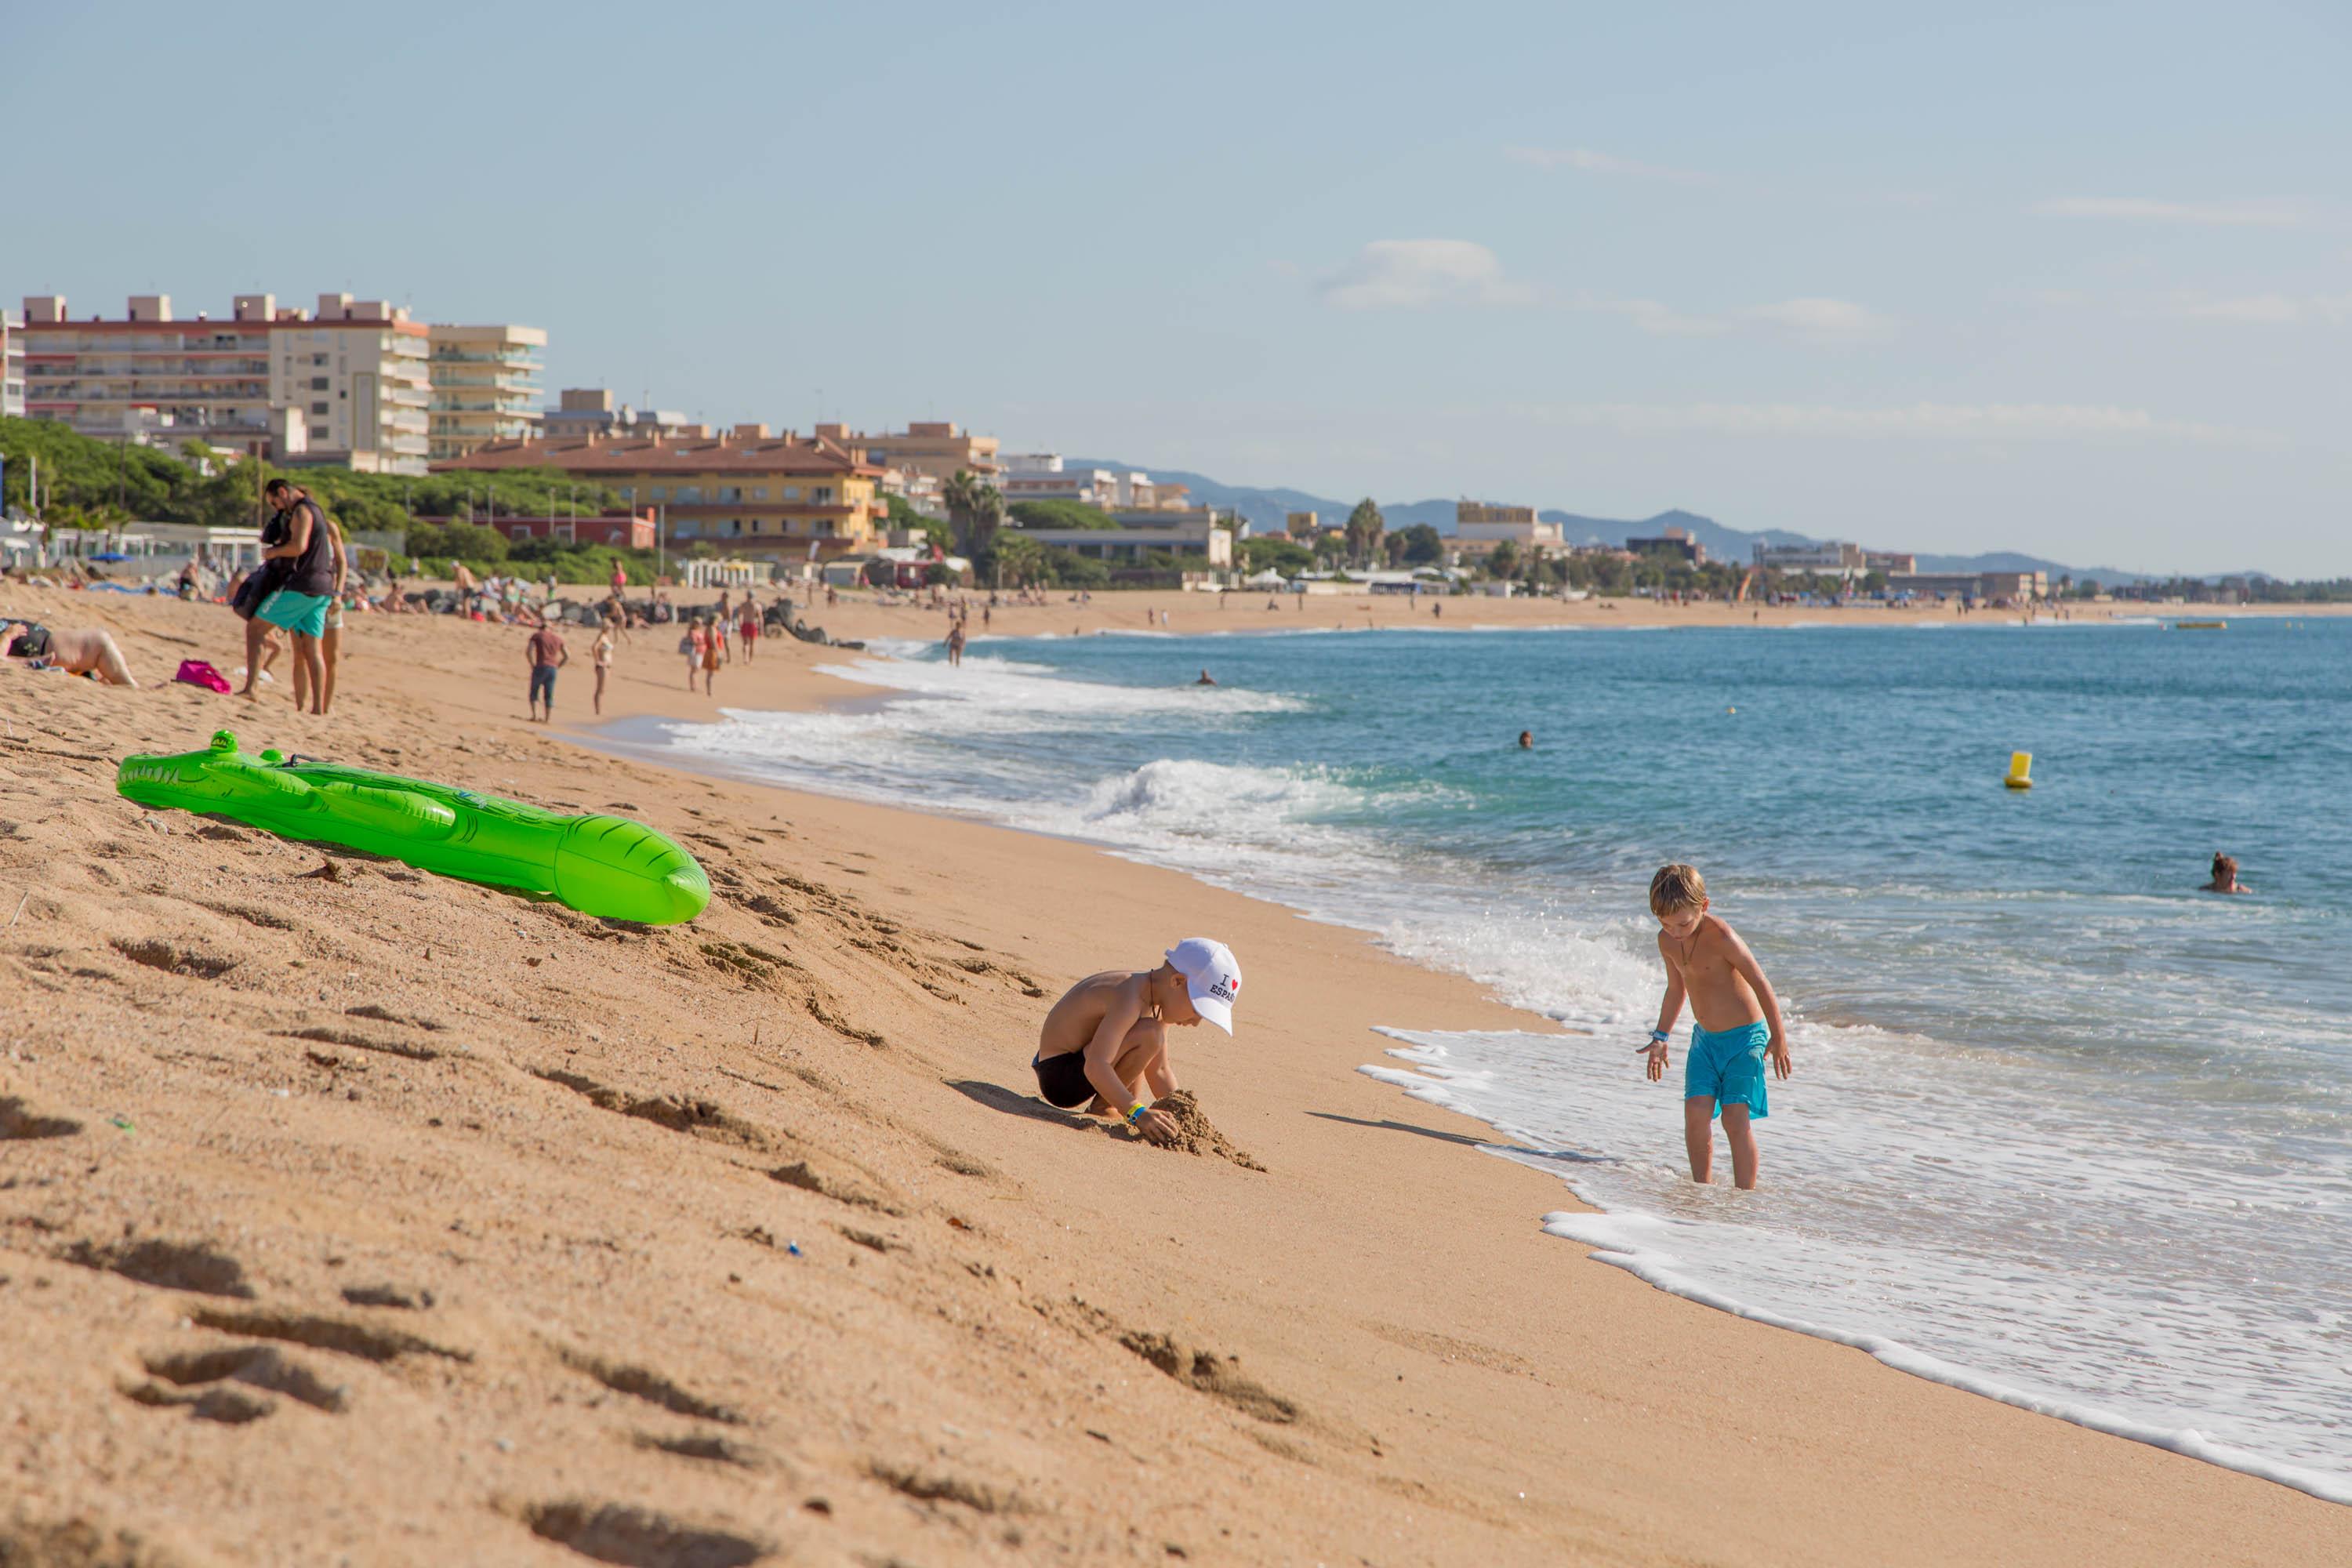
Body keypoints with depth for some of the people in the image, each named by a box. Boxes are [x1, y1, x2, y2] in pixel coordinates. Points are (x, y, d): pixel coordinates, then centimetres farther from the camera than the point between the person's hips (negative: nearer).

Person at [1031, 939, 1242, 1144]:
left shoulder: (1158, 1004, 3)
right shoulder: (1129, 999, -27)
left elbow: (1158, 1071, 10)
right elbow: (1095, 1066, -37)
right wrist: (1138, 1114, -41)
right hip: (1057, 1076, -10)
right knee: (1148, 1035, -27)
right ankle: (1102, 1107, -12)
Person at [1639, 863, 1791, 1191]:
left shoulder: (1721, 937, -22)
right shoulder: (1667, 941, 0)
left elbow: (1760, 983, -16)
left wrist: (1778, 1036, -11)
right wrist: (1660, 1037, 21)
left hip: (1743, 1035, -6)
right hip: (1705, 1038, 6)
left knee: (1735, 1117, -11)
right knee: (1696, 1112, -7)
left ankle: (1744, 1197, -5)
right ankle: (1701, 1191, 4)